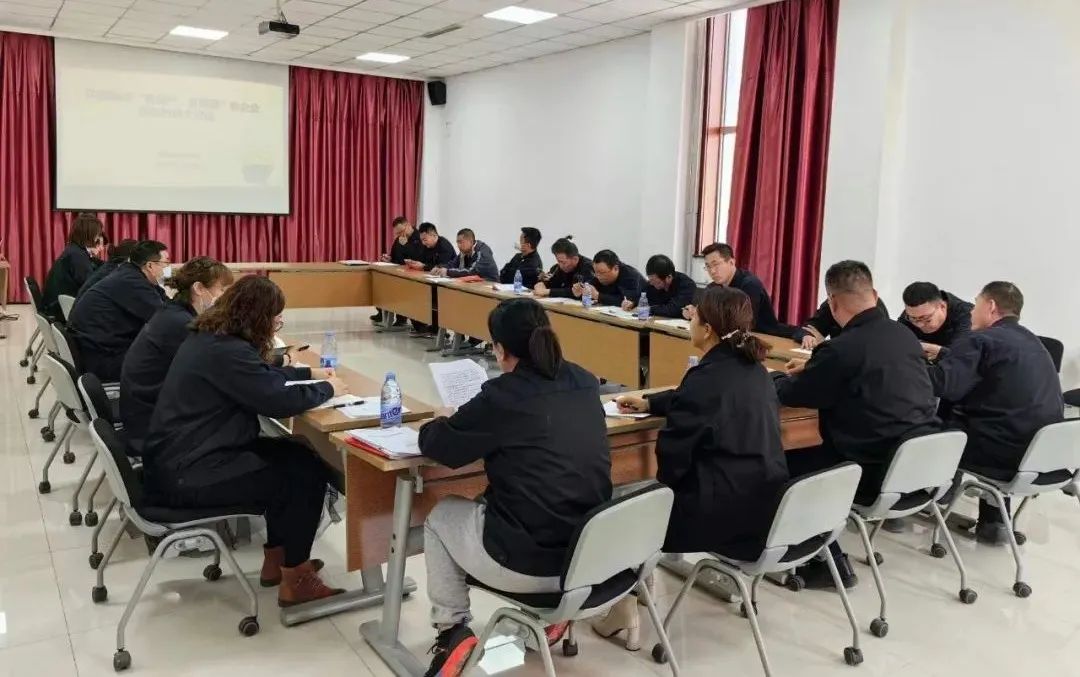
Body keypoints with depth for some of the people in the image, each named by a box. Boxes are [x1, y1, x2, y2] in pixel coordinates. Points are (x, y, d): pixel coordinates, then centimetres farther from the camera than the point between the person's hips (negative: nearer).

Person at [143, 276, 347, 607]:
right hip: (187, 475, -10)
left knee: (296, 453, 10)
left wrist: (310, 373, 23)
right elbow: (279, 400, -23)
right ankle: (295, 580, 4)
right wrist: (327, 389, -6)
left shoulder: (210, 336, 9)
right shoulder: (226, 351, -23)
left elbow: (261, 376, 24)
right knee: (308, 472, -8)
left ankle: (276, 560, 19)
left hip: (182, 458, 10)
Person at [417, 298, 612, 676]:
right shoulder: (584, 383, 3)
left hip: (528, 563, -6)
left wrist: (437, 425, 17)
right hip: (592, 554, 6)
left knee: (440, 516, 23)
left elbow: (438, 446, -4)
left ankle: (453, 631, 18)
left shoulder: (504, 394, -14)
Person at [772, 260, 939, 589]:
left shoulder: (841, 348, -16)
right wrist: (813, 370, 29)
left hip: (884, 474, -8)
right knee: (812, 454, 23)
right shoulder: (905, 336, 8)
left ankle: (831, 562, 11)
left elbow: (789, 395, -3)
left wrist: (780, 377, 20)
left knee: (786, 464, 6)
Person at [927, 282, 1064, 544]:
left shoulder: (980, 339, -8)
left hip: (1007, 453, -8)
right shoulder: (1032, 342, 19)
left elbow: (943, 383, -24)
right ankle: (993, 522, 30)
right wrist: (941, 353, 31)